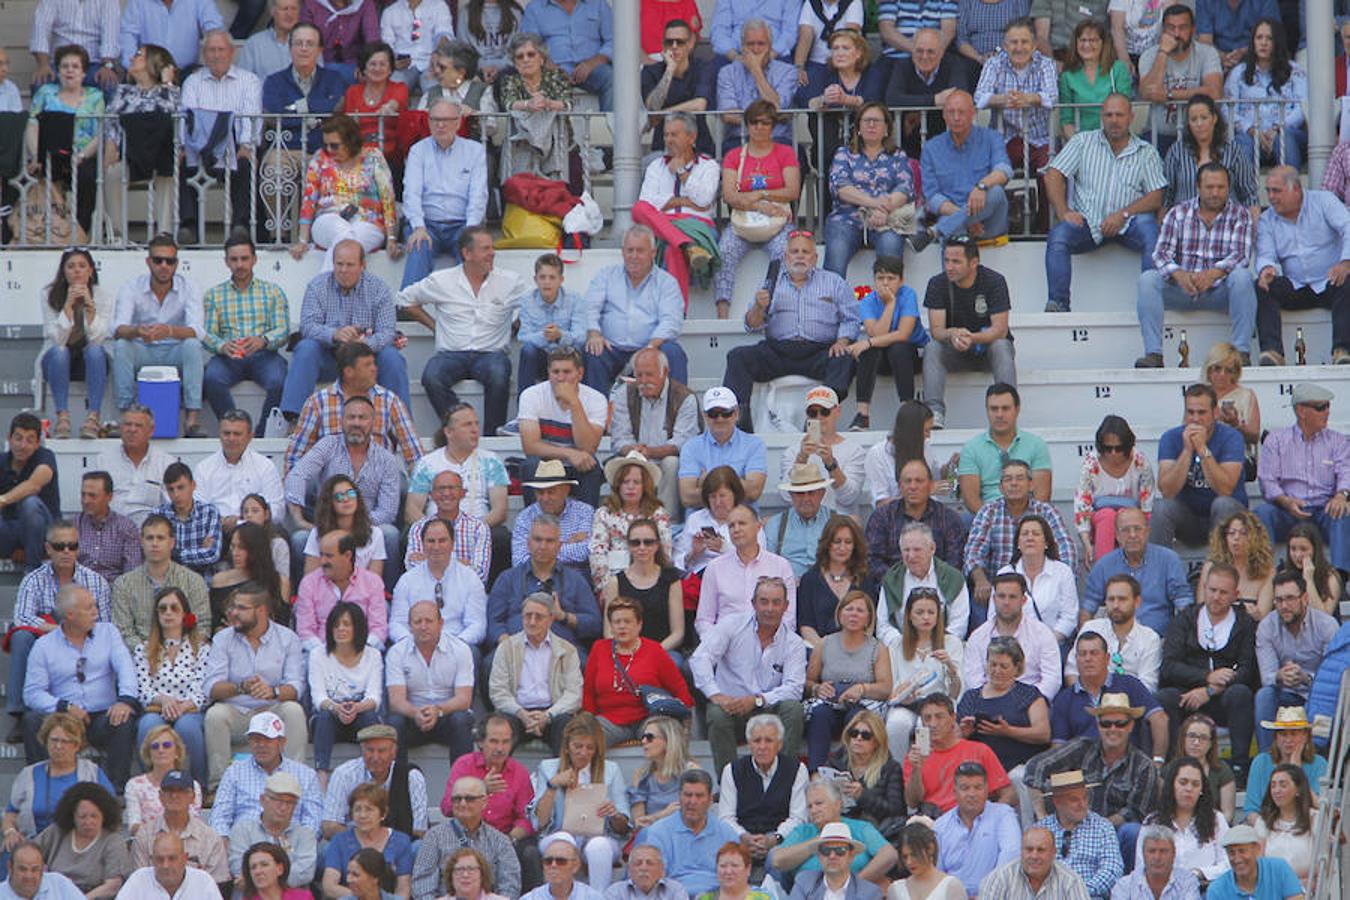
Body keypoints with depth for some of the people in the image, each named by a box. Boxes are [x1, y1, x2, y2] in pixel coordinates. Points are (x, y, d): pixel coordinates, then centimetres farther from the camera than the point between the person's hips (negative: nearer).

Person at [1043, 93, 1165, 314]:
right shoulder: (1083, 142, 14)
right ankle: (1058, 303, -31)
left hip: (1126, 224, -1)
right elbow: (1054, 175, 6)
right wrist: (1063, 212, -10)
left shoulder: (1146, 153, 12)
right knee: (1058, 235, -29)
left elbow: (1156, 197, 2)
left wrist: (1123, 214, -14)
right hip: (1087, 222, 1)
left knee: (1148, 225, -33)